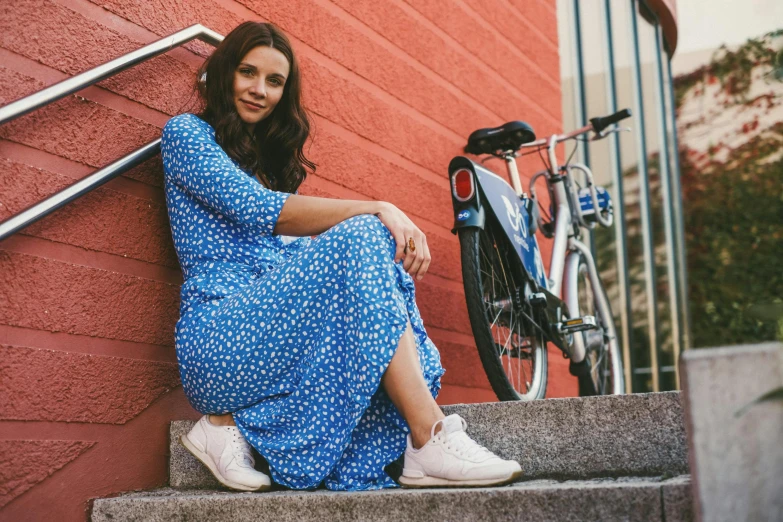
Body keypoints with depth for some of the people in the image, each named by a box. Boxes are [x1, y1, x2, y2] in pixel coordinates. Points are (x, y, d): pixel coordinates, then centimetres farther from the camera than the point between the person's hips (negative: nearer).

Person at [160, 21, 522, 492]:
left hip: (279, 323, 7)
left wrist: (392, 226, -7)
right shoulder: (187, 133, 4)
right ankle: (429, 441, -34)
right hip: (218, 341, -7)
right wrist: (376, 209, -18)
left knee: (380, 243, -17)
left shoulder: (270, 156, 27)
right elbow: (261, 210, -14)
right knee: (360, 238, -26)